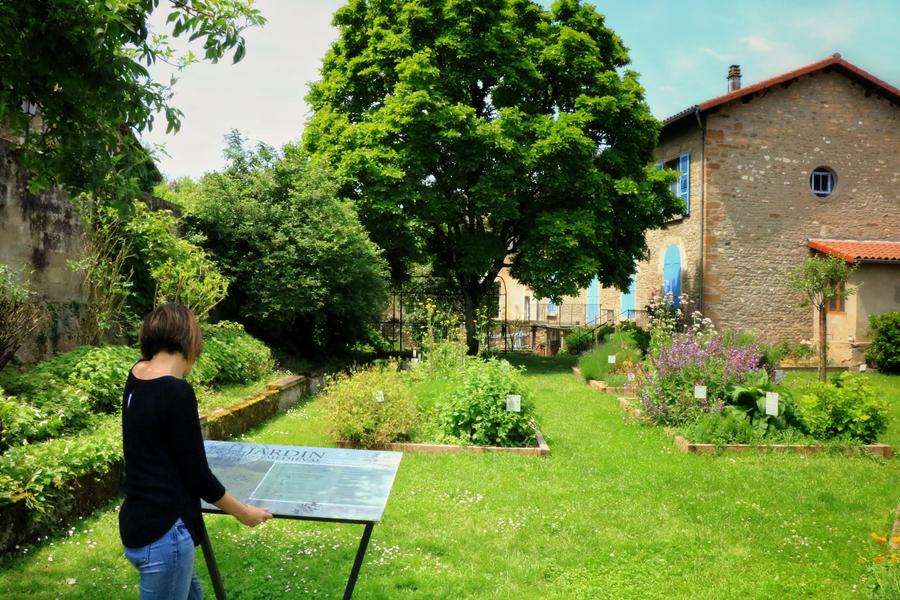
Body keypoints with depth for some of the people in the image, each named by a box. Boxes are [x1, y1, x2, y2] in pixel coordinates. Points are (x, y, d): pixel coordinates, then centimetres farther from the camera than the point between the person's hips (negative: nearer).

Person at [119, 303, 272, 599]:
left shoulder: (138, 375, 0)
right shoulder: (176, 393, -23)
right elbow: (197, 475, -14)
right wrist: (242, 512, -3)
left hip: (141, 523, 9)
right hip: (162, 532, -9)